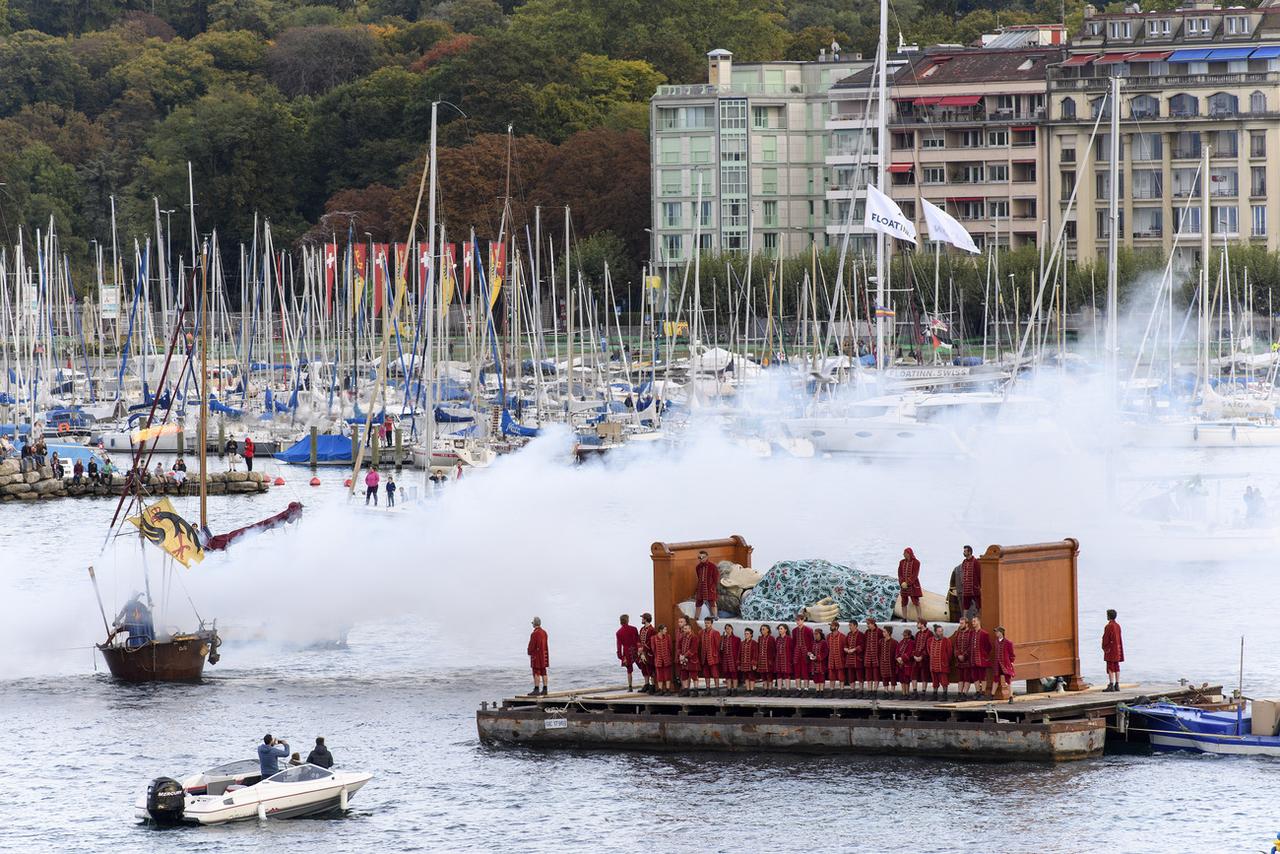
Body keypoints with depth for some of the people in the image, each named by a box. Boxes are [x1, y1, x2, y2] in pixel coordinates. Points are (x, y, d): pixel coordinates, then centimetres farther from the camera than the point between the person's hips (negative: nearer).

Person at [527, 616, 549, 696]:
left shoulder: (534, 634, -18)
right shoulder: (544, 632, 8)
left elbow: (531, 645, -16)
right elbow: (545, 644, 11)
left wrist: (529, 652, 3)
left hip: (536, 655, -8)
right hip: (544, 654, 8)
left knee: (536, 673, -6)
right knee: (543, 672, 9)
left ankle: (536, 690, -8)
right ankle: (545, 690, 10)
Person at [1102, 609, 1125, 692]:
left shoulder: (1109, 626, -16)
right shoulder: (1118, 626, 9)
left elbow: (1105, 638, -14)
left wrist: (1104, 647, -1)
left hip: (1110, 650, -8)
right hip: (1117, 649, 8)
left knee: (1110, 668, -7)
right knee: (1116, 667, 10)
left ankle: (1111, 685, -11)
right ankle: (1117, 685, 11)